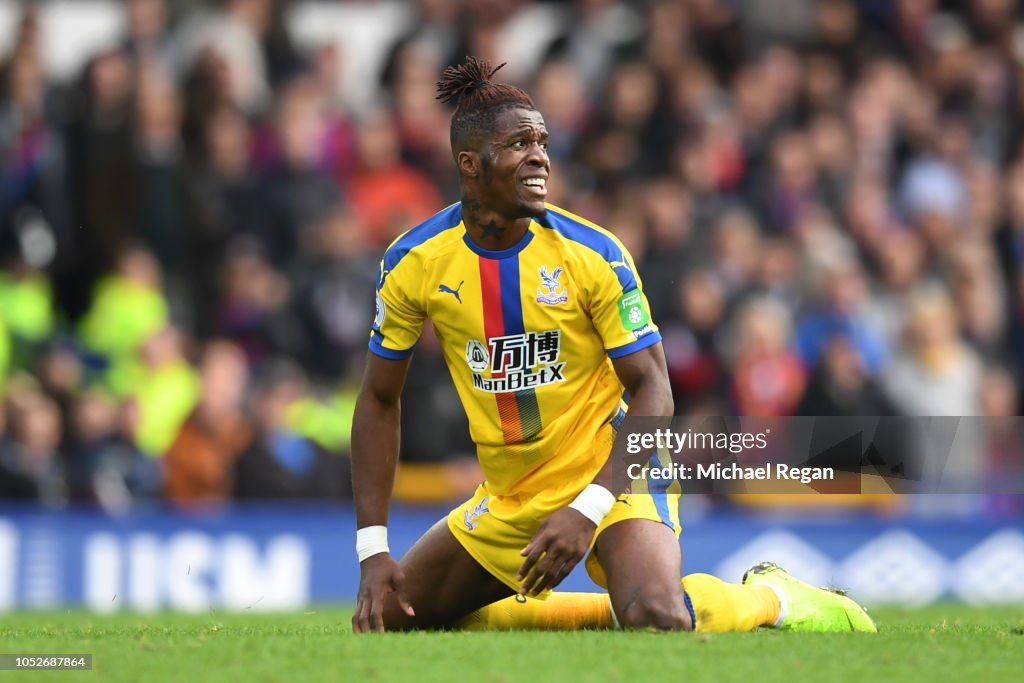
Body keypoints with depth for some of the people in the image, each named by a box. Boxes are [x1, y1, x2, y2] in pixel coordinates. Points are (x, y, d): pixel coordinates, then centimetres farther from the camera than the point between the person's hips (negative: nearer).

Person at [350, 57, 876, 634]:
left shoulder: (594, 254, -15)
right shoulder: (412, 263, -7)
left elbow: (652, 388, -13)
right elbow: (380, 400, 2)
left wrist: (587, 510, -26)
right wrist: (373, 550, -5)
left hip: (611, 477, -5)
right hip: (507, 497, 5)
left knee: (656, 622, -33)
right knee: (389, 621, 5)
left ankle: (774, 598, 2)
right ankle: (612, 611, 17)